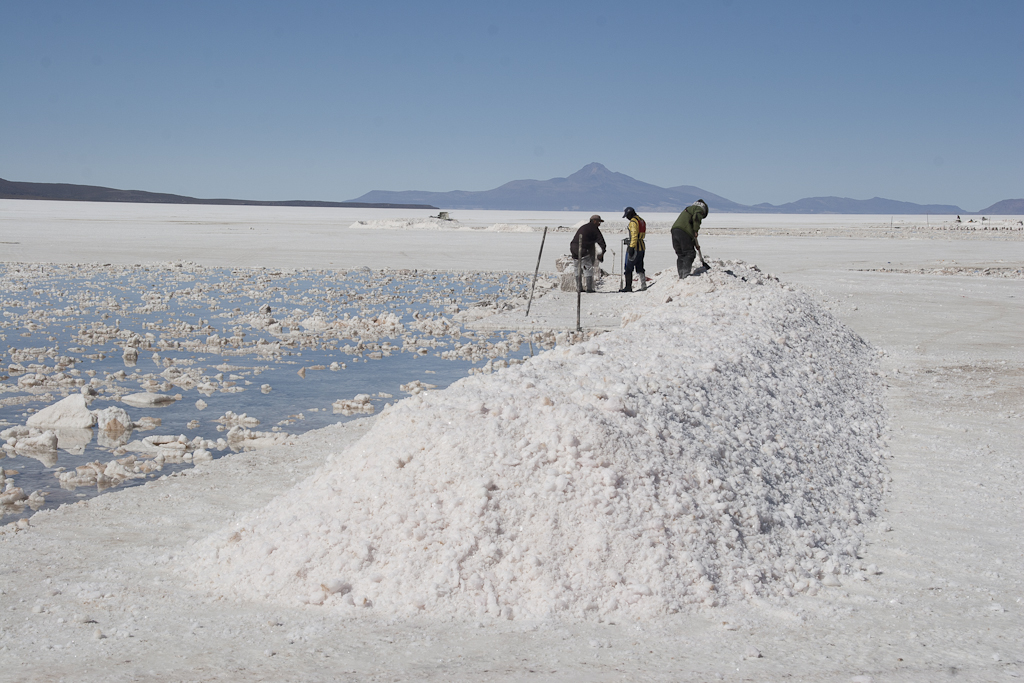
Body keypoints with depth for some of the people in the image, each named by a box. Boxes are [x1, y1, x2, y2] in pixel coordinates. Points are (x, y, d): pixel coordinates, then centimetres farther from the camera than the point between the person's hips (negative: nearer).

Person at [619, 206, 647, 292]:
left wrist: (631, 247, -23)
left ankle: (628, 286, -5)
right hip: (642, 246, 9)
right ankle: (643, 285, 11)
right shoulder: (642, 221, 14)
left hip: (635, 247, -9)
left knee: (628, 268, -3)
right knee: (640, 267, 14)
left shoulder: (633, 221, -13)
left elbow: (634, 236, -21)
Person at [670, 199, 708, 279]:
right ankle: (685, 274, -15)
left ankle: (681, 275, 8)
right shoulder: (700, 209, 10)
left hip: (674, 230, 8)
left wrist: (696, 243, 34)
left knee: (680, 255, 11)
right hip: (683, 231, -8)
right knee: (690, 253, -4)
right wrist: (696, 231, -11)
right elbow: (696, 218, -15)